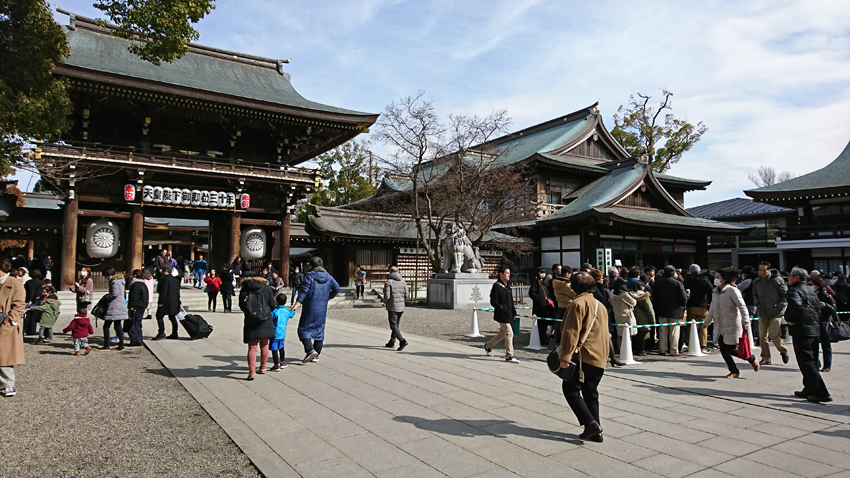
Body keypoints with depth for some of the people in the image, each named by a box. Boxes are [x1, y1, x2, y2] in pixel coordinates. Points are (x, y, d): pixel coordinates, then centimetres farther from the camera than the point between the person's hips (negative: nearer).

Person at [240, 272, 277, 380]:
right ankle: (262, 368, 26)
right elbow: (273, 305, 2)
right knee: (264, 345, 15)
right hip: (265, 322, 0)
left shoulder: (244, 290, 2)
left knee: (252, 347, 2)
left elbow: (241, 306, 6)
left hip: (250, 322, 0)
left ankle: (251, 371, -7)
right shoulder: (267, 288, -1)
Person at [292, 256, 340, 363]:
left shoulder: (309, 276, -9)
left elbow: (304, 290, -17)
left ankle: (310, 350, -15)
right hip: (322, 309, 6)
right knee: (319, 331, 12)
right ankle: (316, 355, 15)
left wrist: (297, 304, -19)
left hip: (310, 308, -6)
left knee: (303, 329, 3)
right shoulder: (328, 277, 9)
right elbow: (337, 288, 11)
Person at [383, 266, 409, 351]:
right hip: (401, 307, 6)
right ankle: (391, 342, 25)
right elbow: (406, 295, 4)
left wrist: (385, 302, 6)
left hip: (392, 307, -6)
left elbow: (387, 296, -15)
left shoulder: (388, 282, -11)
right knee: (396, 324, 16)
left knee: (393, 325, -3)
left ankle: (402, 341, -18)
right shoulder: (403, 282, 5)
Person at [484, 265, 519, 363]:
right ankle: (509, 356, 0)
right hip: (501, 315, -9)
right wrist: (503, 309, -22)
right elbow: (493, 302, -15)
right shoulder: (496, 286, -12)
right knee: (509, 333, -9)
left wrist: (514, 313, 18)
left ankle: (488, 346, 35)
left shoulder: (507, 286, 15)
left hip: (508, 315, 9)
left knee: (502, 334, 17)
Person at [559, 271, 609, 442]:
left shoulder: (578, 303, -10)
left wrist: (565, 356, -17)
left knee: (570, 388, 1)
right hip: (600, 358, 8)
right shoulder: (600, 305, 16)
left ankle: (590, 423, -8)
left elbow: (571, 332, -17)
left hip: (584, 356, -8)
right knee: (591, 393, 14)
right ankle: (596, 431, 15)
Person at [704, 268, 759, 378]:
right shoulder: (715, 292, 12)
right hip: (720, 326, 7)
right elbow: (712, 309, 22)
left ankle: (752, 358, 21)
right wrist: (706, 322, 28)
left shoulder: (732, 290, -10)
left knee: (731, 350, -6)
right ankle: (734, 371, 20)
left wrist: (745, 321, -21)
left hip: (732, 325, -7)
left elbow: (742, 306, -12)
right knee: (723, 350, 3)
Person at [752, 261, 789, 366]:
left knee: (773, 335, -9)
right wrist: (757, 304, 8)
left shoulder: (777, 280, -10)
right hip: (762, 314, 5)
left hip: (775, 314, -5)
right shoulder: (756, 282, 5)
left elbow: (786, 294, -4)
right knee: (762, 337, 4)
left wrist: (780, 307, -10)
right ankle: (765, 358, 15)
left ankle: (784, 351, 20)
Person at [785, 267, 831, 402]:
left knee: (807, 363, -6)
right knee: (811, 362, 16)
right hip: (815, 330, 9)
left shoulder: (794, 291, -12)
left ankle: (821, 393, -9)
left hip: (802, 331, -9)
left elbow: (795, 305, -31)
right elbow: (819, 307, 20)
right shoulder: (810, 290, 18)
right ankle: (809, 389, 24)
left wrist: (789, 318, -16)